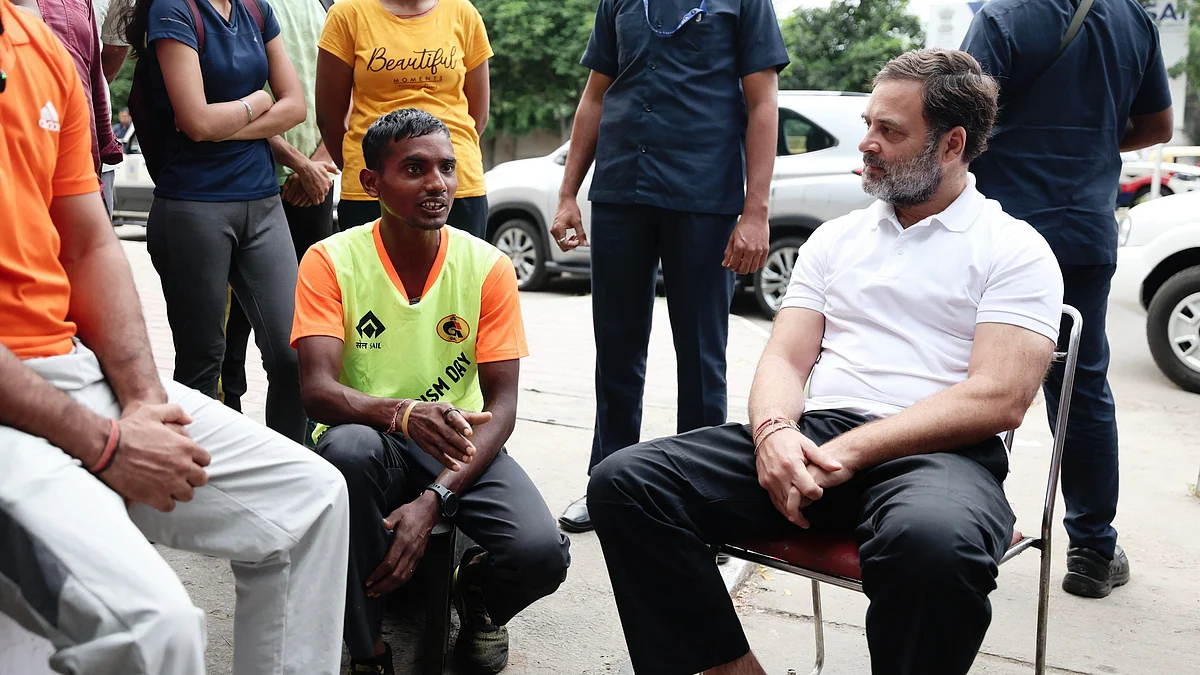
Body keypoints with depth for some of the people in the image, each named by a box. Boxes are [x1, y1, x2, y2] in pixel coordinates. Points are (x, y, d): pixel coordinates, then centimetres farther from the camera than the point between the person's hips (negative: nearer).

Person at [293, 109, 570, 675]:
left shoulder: (488, 267, -5)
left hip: (460, 446, 1)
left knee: (541, 552, -27)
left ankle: (476, 595, 14)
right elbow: (317, 391, -18)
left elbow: (501, 405, -8)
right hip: (370, 442, -1)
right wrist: (402, 412, -40)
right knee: (349, 447, -38)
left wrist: (433, 501, -23)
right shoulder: (331, 261, -9)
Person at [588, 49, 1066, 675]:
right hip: (813, 436, 5)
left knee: (932, 541, -43)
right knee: (624, 482, -18)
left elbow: (998, 399, -8)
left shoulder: (1014, 248, 5)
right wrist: (773, 431, -12)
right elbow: (784, 359, 13)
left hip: (936, 452, -4)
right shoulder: (835, 238, 21)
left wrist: (850, 451, -16)